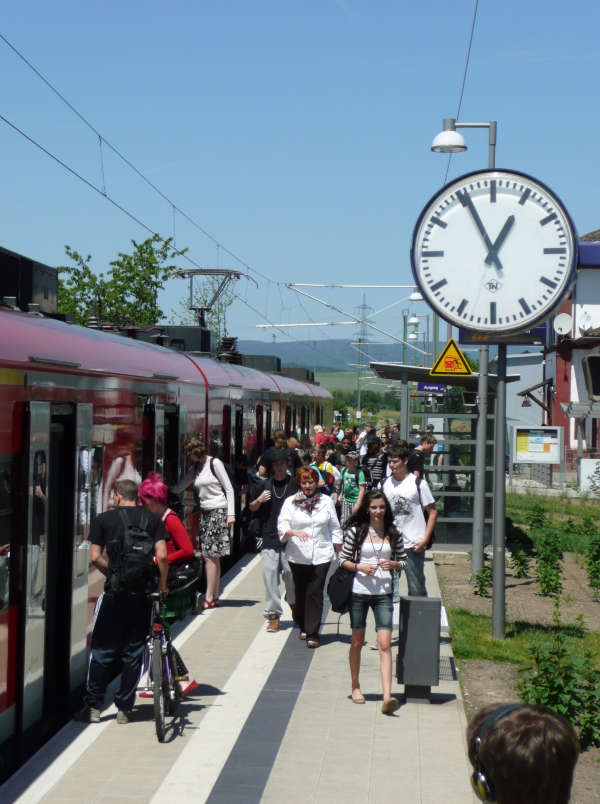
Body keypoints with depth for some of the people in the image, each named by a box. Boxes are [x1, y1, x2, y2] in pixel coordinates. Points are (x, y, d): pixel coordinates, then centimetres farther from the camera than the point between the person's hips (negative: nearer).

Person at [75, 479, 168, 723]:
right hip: (144, 591, 2)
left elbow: (95, 557, -3)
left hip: (115, 592, -1)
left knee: (103, 650, 7)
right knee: (133, 651, 9)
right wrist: (162, 584, 7)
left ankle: (93, 707, 9)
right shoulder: (153, 520, 5)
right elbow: (162, 556, -5)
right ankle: (125, 708, 11)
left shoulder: (104, 519, 2)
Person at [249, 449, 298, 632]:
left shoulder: (294, 484, 2)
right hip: (269, 538, 2)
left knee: (290, 573, 2)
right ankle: (273, 615, 4)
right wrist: (259, 500, -2)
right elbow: (252, 508, 19)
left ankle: (293, 603, 30)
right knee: (270, 574, -3)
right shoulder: (266, 485, 9)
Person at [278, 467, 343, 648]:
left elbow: (334, 528, 12)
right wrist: (295, 532, -24)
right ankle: (303, 627, 29)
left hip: (321, 555, -1)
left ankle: (312, 634, -6)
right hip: (298, 556, 1)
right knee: (300, 592, 10)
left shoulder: (326, 501, 7)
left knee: (315, 593, -7)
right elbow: (282, 526, -5)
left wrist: (339, 552, 10)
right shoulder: (290, 502, 3)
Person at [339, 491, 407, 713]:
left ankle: (387, 697, -17)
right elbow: (343, 559, 4)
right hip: (359, 592, 0)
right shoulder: (355, 531, -1)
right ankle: (355, 687, 33)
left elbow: (403, 561, 12)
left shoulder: (394, 533, 4)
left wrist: (393, 565, -9)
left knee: (385, 645, -10)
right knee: (357, 642, 13)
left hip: (383, 594, 0)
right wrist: (359, 567, -14)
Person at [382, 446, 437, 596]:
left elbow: (432, 512, -3)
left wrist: (425, 540, -11)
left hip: (413, 544, -4)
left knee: (417, 589, 1)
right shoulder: (386, 483, 8)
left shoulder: (418, 483, -4)